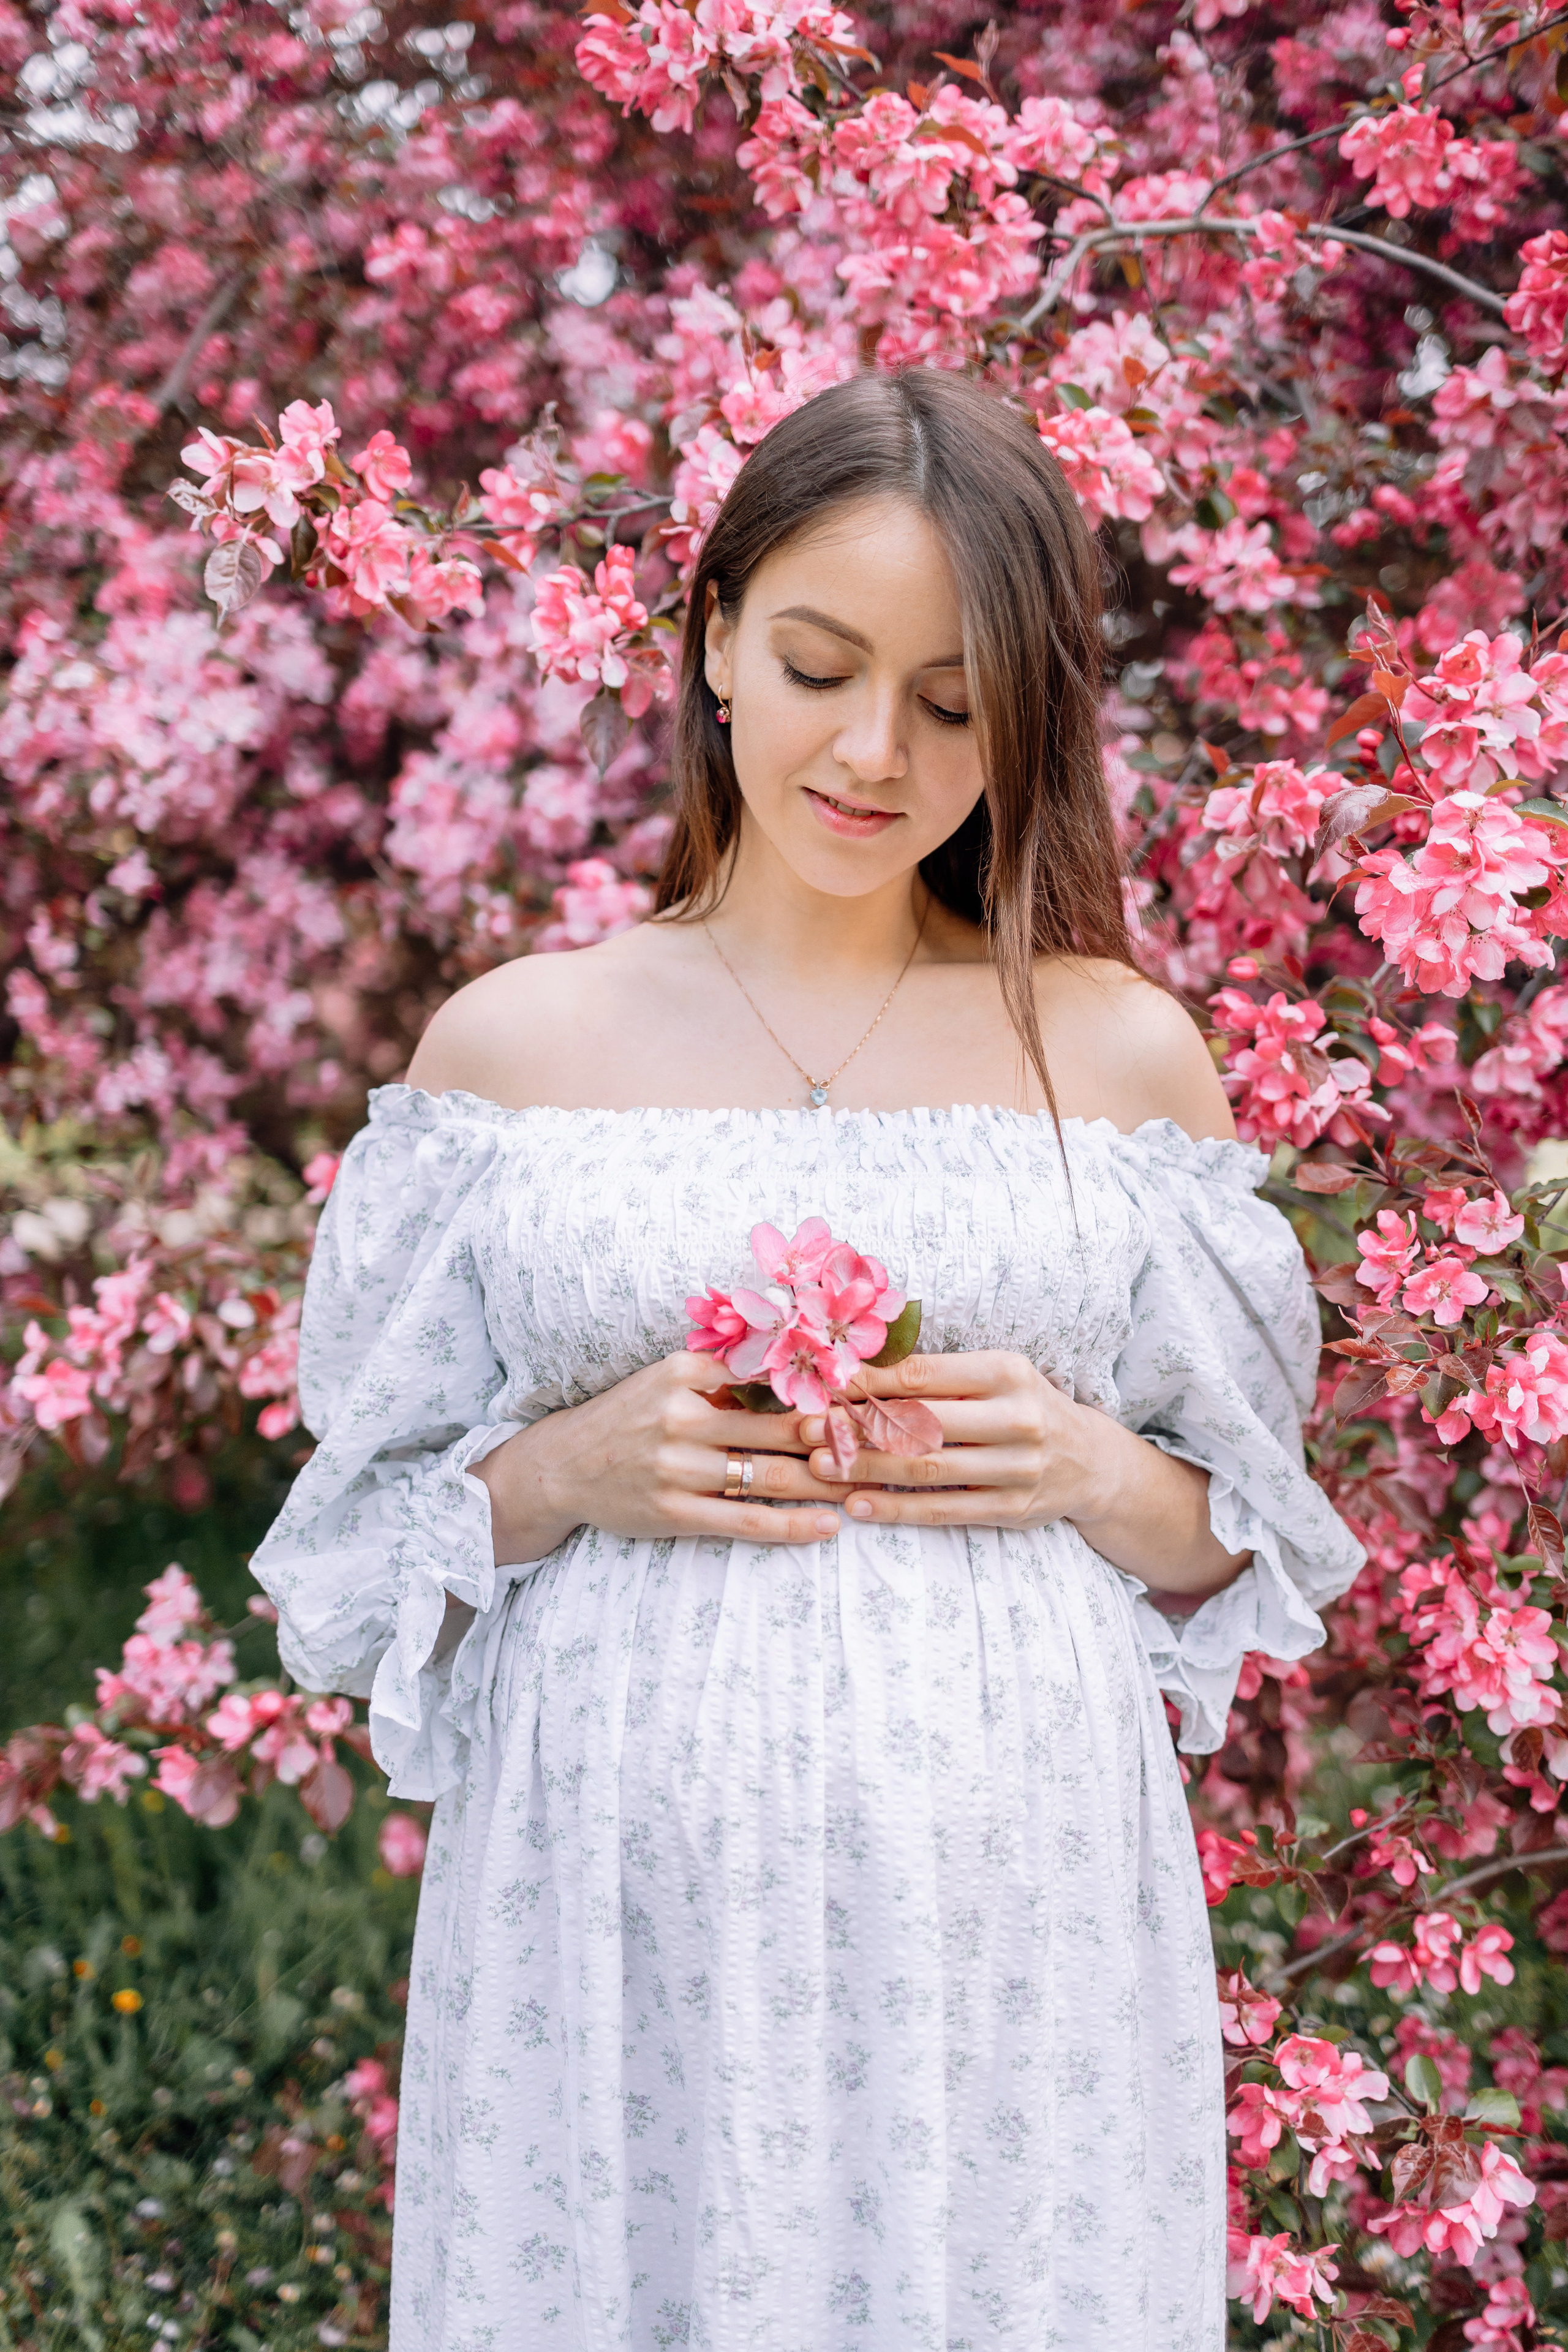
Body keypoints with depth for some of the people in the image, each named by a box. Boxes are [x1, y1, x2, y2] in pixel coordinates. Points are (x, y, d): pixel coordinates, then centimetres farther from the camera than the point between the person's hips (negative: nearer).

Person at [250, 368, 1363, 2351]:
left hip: (1010, 1919, 1)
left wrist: (1105, 1480, -9)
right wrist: (566, 1473, -11)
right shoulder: (510, 1046, 4)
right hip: (612, 1928, 0)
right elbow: (365, 1534, 7)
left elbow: (1250, 1544, 11)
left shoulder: (1126, 1054, 5)